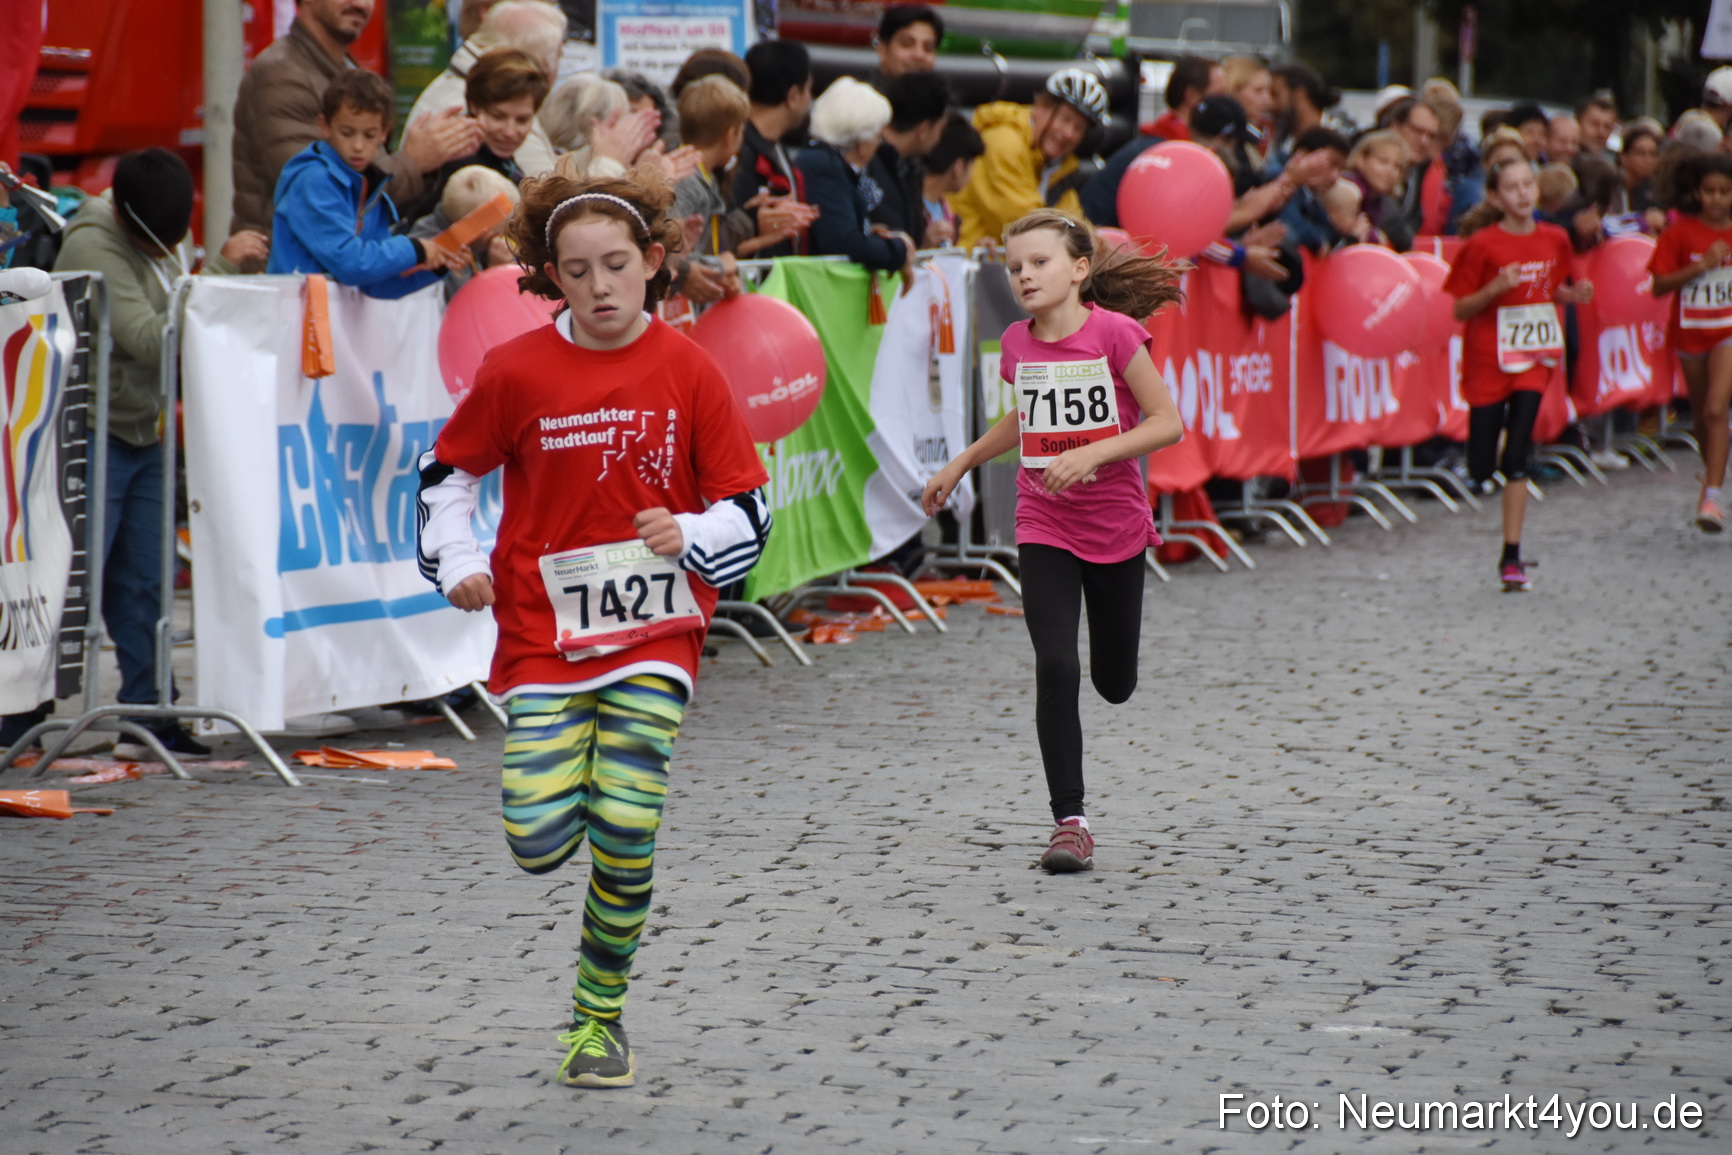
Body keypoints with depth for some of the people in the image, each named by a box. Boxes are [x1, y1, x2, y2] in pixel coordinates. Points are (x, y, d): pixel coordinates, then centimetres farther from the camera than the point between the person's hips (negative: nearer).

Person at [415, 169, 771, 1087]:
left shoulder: (688, 372, -4)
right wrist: (457, 565, -4)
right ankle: (558, 772, 30)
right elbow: (448, 471, 10)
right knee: (539, 844, -9)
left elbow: (748, 509, 0)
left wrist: (690, 537, -20)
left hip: (653, 633, 0)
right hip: (541, 628, 0)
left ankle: (599, 1016, 13)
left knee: (626, 833, -8)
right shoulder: (517, 371, -4)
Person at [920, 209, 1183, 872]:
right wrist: (962, 464, 22)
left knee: (1115, 684, 12)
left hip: (1116, 525, -2)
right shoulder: (1017, 344, 0)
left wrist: (1091, 454, -24)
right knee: (1056, 669, -13)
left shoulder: (1116, 332, -14)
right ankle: (1069, 821, -8)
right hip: (1043, 529, 2)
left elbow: (1167, 424, -14)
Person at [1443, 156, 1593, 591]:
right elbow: (1459, 310, -7)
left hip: (1534, 357, 2)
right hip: (1488, 360, -2)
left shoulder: (1554, 240, 2)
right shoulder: (1483, 245, -10)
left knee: (1517, 457, -7)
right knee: (1482, 470, 0)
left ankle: (1511, 556, -3)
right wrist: (1495, 289, -23)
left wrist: (1573, 295, -4)